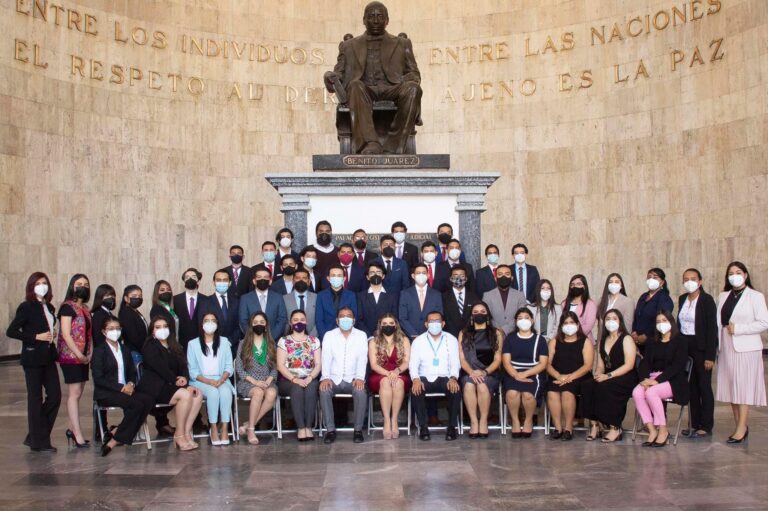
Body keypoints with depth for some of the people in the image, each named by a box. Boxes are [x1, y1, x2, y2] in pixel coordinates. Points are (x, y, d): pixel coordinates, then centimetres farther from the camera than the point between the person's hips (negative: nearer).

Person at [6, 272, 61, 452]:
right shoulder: (26, 307, -8)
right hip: (33, 358, -7)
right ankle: (38, 442, 10)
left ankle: (34, 436, 18)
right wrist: (36, 337, -16)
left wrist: (51, 335, 3)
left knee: (55, 396, 5)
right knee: (35, 398, 1)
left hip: (48, 357, 7)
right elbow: (11, 331, -13)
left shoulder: (49, 307, 12)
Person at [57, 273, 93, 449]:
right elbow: (65, 334, -14)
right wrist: (79, 355, -16)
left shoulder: (85, 308, 15)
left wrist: (90, 354, 2)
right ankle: (78, 435, -6)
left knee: (77, 393, 10)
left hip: (83, 358, 7)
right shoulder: (67, 307, -8)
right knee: (74, 393, -7)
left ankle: (72, 429, 19)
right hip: (70, 356, -7)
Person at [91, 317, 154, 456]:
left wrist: (131, 384, -5)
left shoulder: (125, 350, 21)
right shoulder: (99, 351, 1)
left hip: (126, 389, 6)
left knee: (148, 400, -25)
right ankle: (119, 438, -20)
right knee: (137, 404, -32)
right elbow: (98, 379, -9)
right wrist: (121, 387, -17)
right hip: (105, 394, -6)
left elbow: (132, 373, 19)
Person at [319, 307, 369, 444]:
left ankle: (358, 429, -16)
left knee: (361, 391, -31)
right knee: (324, 391, -29)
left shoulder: (361, 335, 5)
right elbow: (326, 358, -4)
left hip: (353, 379, 0)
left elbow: (362, 359, -6)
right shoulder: (329, 335, 6)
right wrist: (326, 377, -21)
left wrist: (360, 378, -22)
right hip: (334, 378, 1)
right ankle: (330, 430, -18)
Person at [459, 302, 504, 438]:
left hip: (490, 373, -1)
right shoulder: (463, 333, 14)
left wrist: (484, 372, -14)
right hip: (468, 372, 1)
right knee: (469, 385, -33)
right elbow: (462, 358, 4)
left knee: (482, 385, -34)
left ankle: (484, 421, -19)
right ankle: (474, 421, -25)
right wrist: (471, 372, -15)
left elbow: (497, 359, 4)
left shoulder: (496, 333, 12)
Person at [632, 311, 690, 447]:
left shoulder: (680, 342, 3)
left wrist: (657, 380, -20)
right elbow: (644, 363, 10)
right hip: (652, 378, 5)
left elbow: (677, 366, -10)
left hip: (673, 380, -5)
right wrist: (645, 379, -12)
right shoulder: (652, 343, 21)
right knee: (636, 393, -26)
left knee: (651, 392, -33)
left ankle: (663, 430, -18)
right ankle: (652, 430, -22)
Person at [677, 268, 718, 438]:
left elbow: (712, 328, -12)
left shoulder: (707, 300, -9)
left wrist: (710, 356, -16)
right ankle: (695, 424, 16)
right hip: (685, 346, 6)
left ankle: (706, 427, 7)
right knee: (691, 386, 9)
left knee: (704, 386, 0)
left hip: (701, 348, -6)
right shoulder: (682, 299, 9)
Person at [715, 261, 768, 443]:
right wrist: (716, 345, 3)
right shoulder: (723, 296, 14)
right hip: (727, 348, 5)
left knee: (743, 387, -5)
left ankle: (741, 429, -3)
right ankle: (740, 426, 11)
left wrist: (738, 328, -13)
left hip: (746, 349, -5)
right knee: (731, 387, 4)